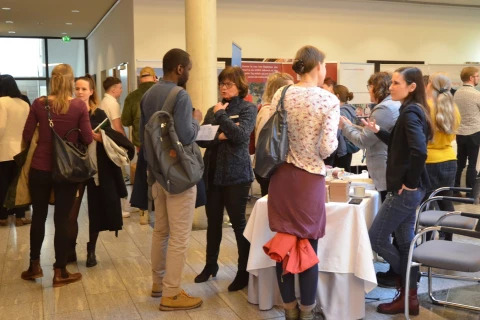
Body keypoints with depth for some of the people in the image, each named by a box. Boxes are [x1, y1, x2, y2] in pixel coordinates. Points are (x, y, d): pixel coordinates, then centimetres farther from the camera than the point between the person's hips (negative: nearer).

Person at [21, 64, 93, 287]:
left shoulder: (39, 104, -3)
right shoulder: (79, 106, -8)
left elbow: (27, 136, 0)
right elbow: (88, 139, -6)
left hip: (39, 168, 2)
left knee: (38, 216, 16)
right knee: (62, 219, 5)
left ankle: (34, 266, 28)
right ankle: (60, 272, 11)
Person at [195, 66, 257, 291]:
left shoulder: (248, 108, -3)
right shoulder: (213, 110, 11)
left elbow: (241, 135, -19)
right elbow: (200, 139, 2)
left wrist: (221, 115, -12)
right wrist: (218, 137, -16)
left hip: (236, 173, -5)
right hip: (212, 172, 5)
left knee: (238, 222, 1)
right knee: (213, 221, 14)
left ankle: (244, 271, 13)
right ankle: (211, 265, 29)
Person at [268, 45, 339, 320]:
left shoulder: (281, 94, 1)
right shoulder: (329, 100, -9)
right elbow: (328, 147, -14)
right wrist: (334, 135, 7)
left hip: (281, 175, 4)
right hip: (310, 178, -3)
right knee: (309, 246, 8)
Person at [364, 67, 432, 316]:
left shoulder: (410, 113, -18)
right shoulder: (414, 111, 12)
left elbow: (419, 151, -31)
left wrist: (410, 182, -21)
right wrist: (378, 131, 8)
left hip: (405, 191, -10)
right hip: (410, 190, 10)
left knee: (375, 238, 1)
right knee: (405, 241, 15)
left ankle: (407, 291, 14)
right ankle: (409, 296, 24)